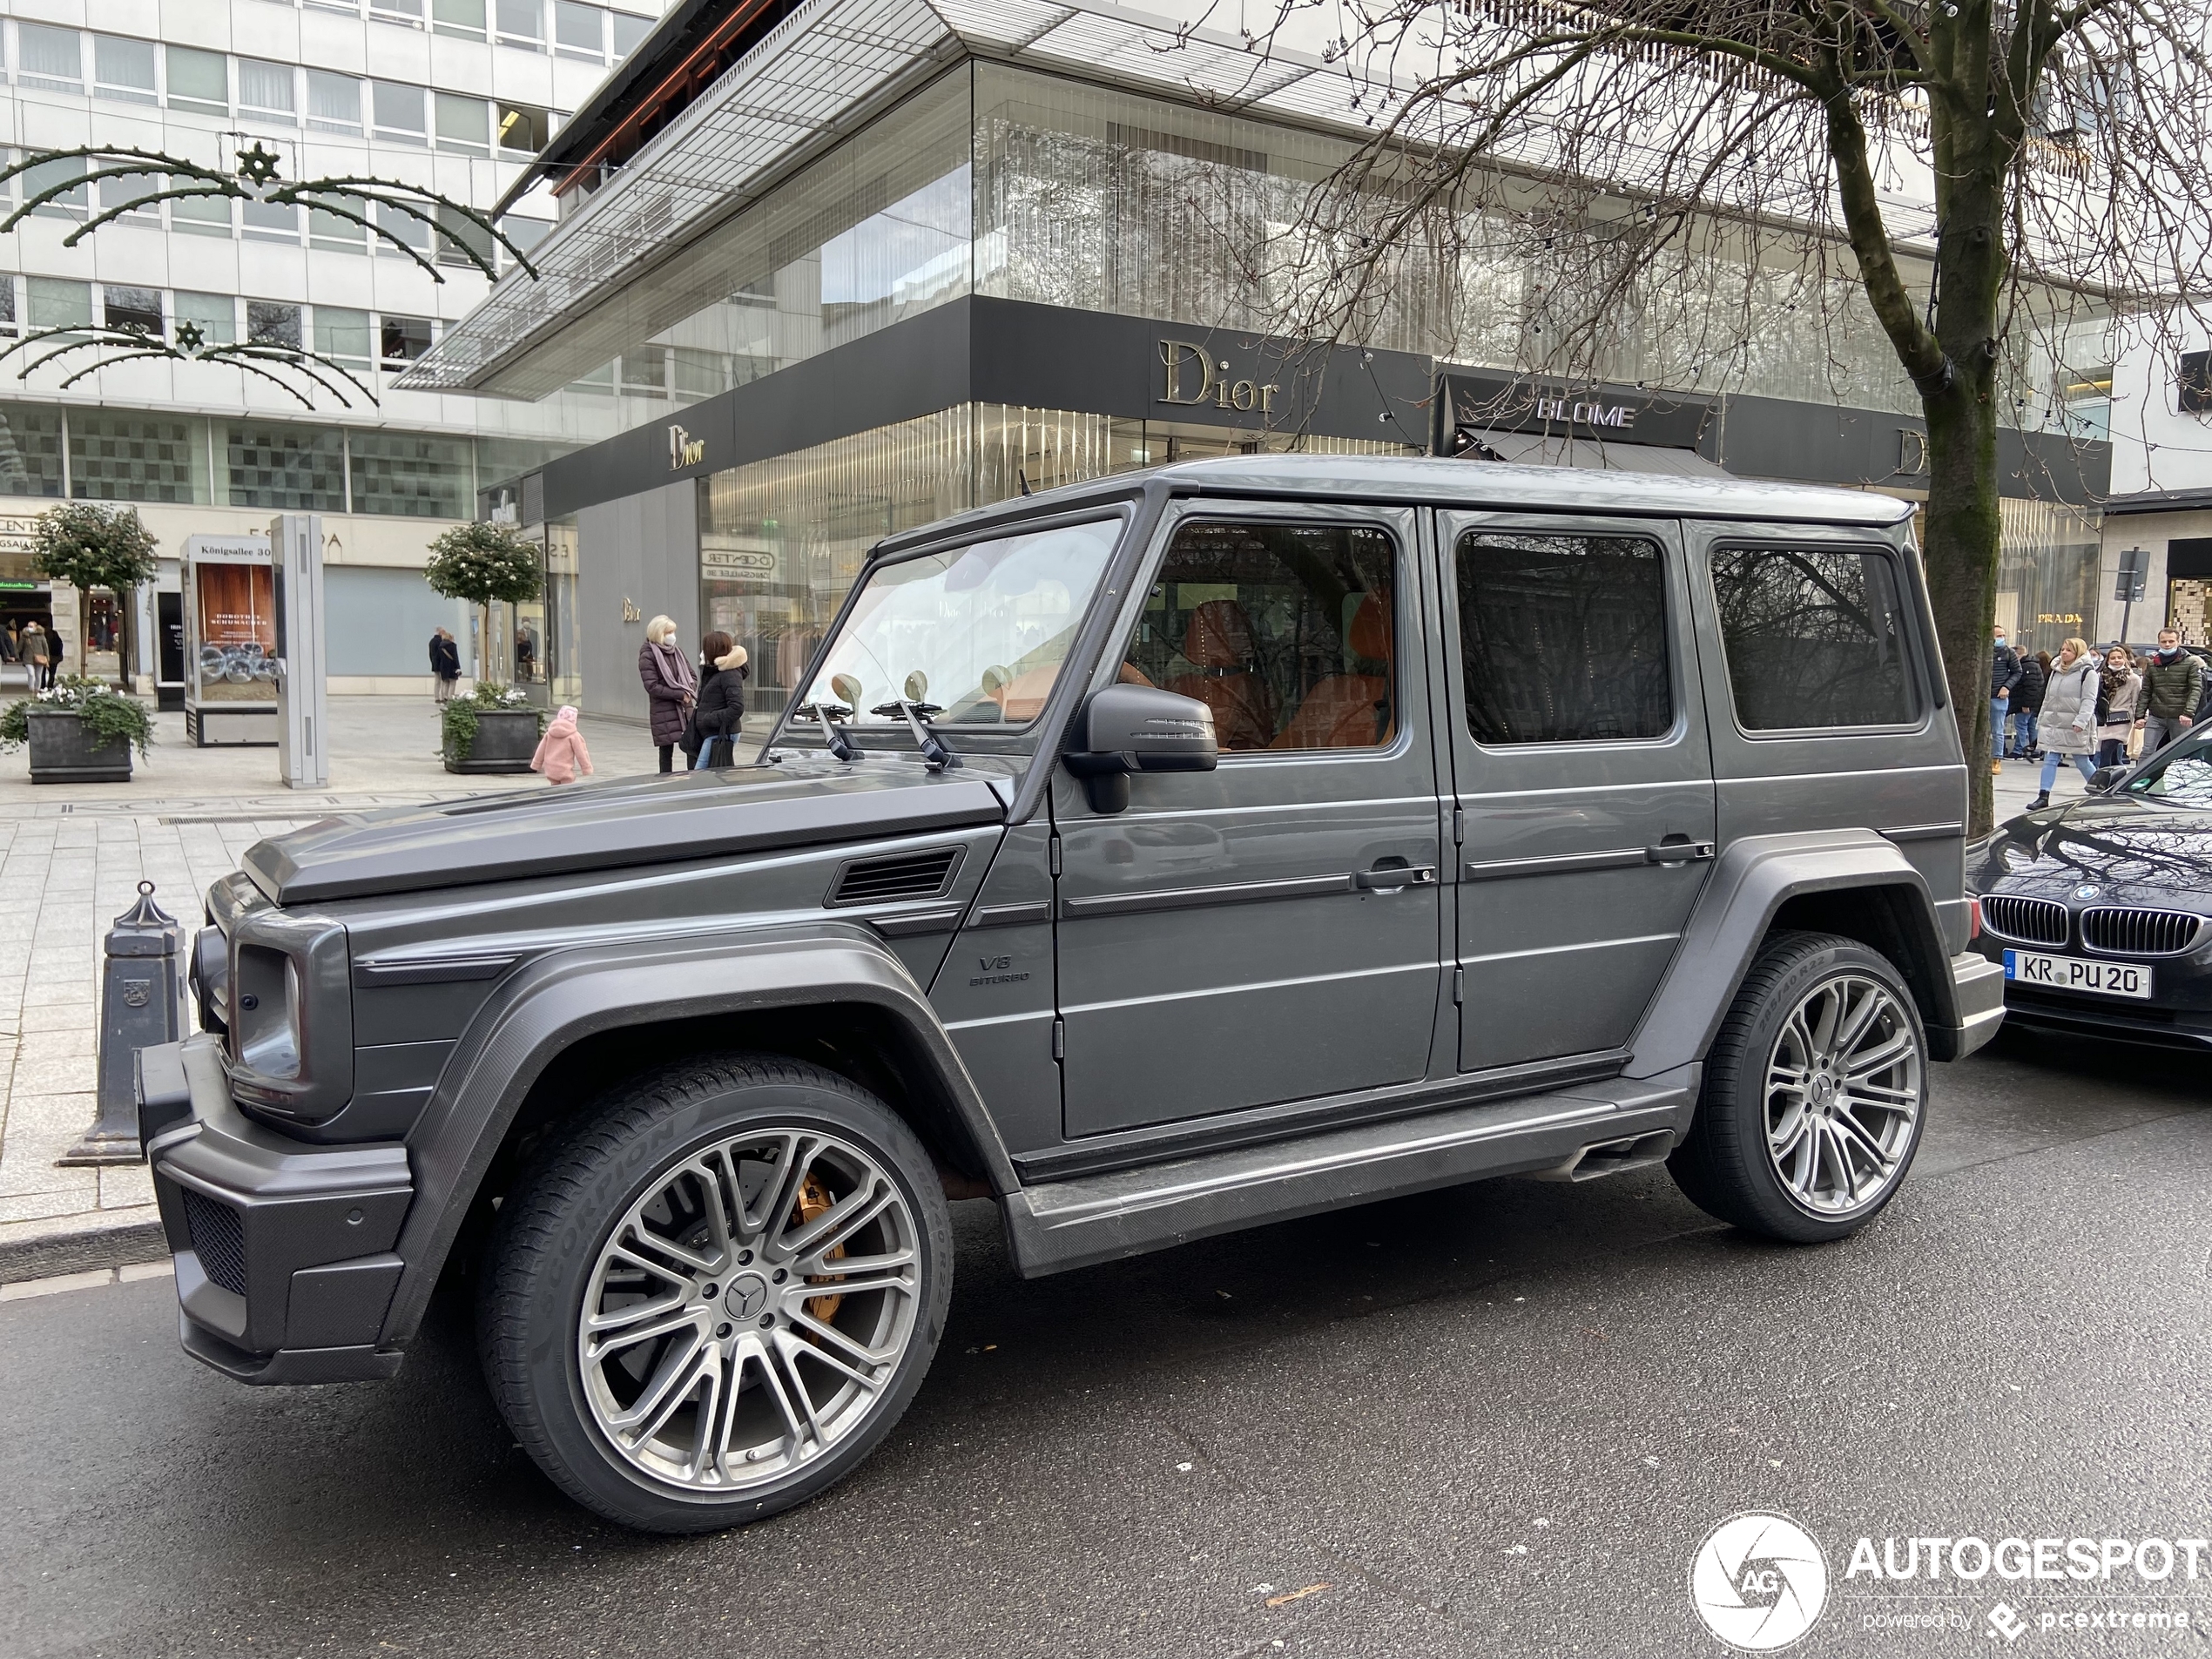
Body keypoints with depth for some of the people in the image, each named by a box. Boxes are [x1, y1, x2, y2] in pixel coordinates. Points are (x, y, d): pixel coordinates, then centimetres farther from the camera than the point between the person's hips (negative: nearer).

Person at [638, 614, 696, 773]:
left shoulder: (676, 652, 13)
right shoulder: (647, 656, -6)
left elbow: (692, 676, 17)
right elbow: (652, 687, -14)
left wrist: (689, 691, -4)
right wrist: (680, 694, -16)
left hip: (685, 708, 5)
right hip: (664, 711, -5)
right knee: (666, 751, 0)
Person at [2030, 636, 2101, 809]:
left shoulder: (2087, 672, -6)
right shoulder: (2056, 671, 15)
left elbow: (2089, 701, -13)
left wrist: (2080, 721, -23)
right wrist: (2041, 718, 18)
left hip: (2075, 726, -6)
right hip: (2054, 723, 6)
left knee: (2082, 761, 3)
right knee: (2050, 759, 0)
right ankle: (2043, 796, -2)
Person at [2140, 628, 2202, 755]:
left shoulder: (2190, 663, 1)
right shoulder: (2152, 665, 11)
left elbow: (2196, 689, -7)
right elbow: (2145, 692, 12)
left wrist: (2189, 713, -19)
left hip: (2180, 718, -2)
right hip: (2155, 717, 2)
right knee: (2147, 752, -5)